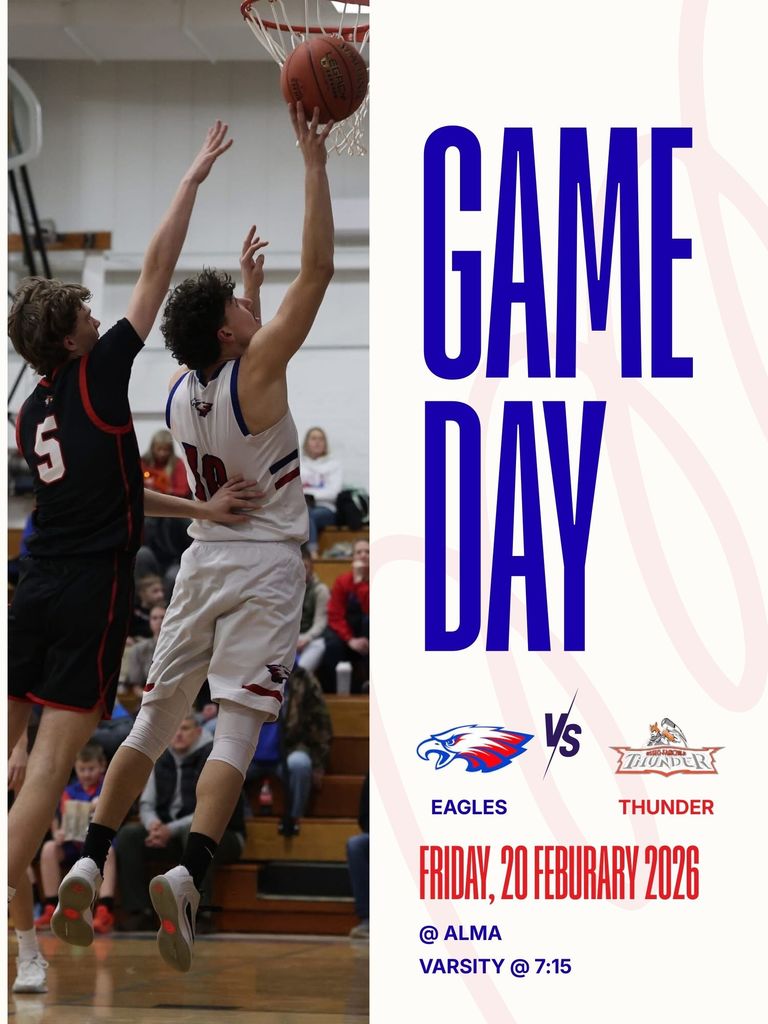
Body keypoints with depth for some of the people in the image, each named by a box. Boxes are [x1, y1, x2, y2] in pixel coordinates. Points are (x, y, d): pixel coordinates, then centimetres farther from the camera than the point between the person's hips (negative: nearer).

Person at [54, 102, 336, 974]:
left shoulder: (179, 394, 5)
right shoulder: (255, 371, -13)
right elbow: (318, 271, -14)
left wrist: (246, 279, 38)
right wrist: (314, 165, -11)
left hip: (202, 557, 6)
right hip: (265, 562, -6)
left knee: (152, 720, 12)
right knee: (235, 729, -12)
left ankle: (87, 867, 6)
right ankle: (187, 875, -28)